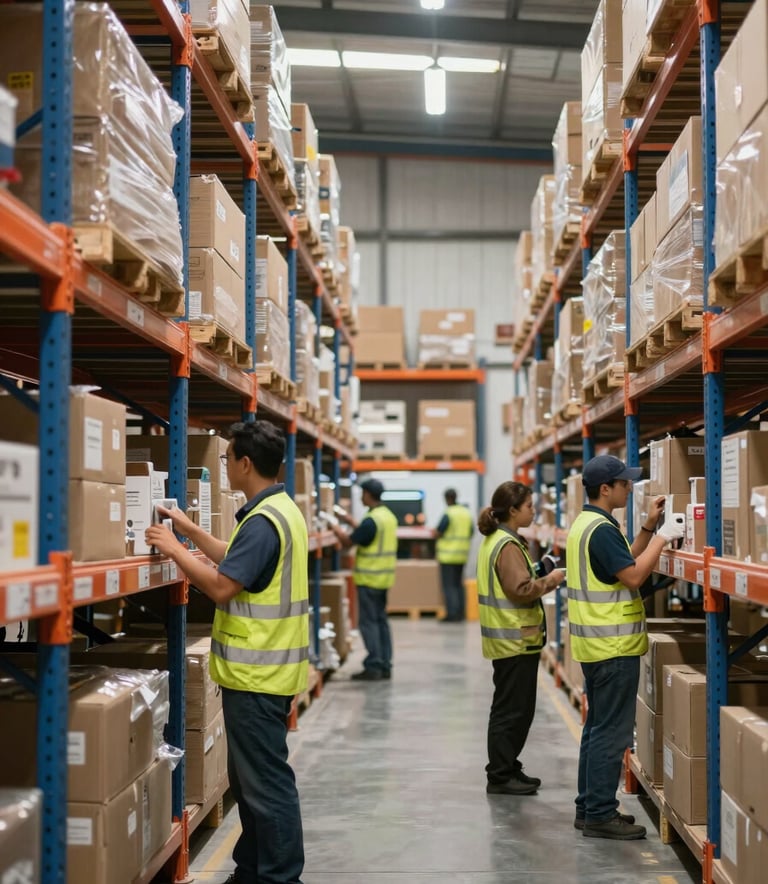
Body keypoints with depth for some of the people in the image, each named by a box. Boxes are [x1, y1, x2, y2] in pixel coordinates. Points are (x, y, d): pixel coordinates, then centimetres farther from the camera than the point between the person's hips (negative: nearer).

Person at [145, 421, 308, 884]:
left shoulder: (263, 520, -20)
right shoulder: (282, 509, 12)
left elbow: (222, 585, -22)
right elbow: (239, 562, 22)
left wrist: (174, 549, -11)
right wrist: (190, 529, 23)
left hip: (258, 673, -11)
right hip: (264, 667, 11)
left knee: (265, 781, -3)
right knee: (251, 776, 18)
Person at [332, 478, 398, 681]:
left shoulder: (372, 520, -19)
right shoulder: (389, 516, 9)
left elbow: (348, 542, -13)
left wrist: (339, 531, 5)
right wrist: (352, 523, 24)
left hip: (369, 578, -9)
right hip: (384, 576, 9)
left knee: (368, 622, -4)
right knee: (381, 620, 13)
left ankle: (373, 667, -4)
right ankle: (385, 666, 15)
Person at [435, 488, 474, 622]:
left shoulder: (448, 514, -14)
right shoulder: (467, 513, 8)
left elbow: (438, 533, -13)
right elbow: (471, 534, 13)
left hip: (448, 554, -7)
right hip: (462, 554, 7)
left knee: (448, 585, -3)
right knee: (458, 584, 15)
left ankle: (452, 613, -9)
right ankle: (460, 613, 14)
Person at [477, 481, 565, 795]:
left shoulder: (495, 541, 13)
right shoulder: (508, 546, -18)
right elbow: (521, 590, -24)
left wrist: (542, 579, 11)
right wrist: (550, 581, -11)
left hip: (509, 639, 10)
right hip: (515, 640, -10)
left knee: (513, 709, 17)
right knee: (512, 710, -3)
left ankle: (507, 769, 24)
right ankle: (500, 777, 2)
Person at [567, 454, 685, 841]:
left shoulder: (585, 523, 12)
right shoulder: (602, 529, -20)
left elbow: (624, 562, 17)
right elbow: (633, 577, -21)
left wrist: (649, 526, 10)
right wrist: (662, 537, -15)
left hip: (596, 643, 10)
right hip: (613, 646, -10)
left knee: (597, 727, 15)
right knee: (612, 732, -4)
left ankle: (589, 807, 21)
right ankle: (600, 814, 0)